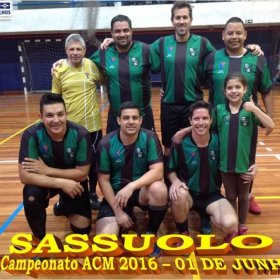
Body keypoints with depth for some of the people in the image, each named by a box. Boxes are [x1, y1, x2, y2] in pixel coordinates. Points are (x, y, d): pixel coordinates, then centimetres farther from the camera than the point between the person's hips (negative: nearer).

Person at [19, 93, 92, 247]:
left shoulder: (81, 135, -26)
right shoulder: (31, 135, -25)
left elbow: (82, 174, -20)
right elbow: (25, 176, -28)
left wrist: (47, 170, -28)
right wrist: (61, 183, -38)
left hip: (73, 181, 1)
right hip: (44, 182, 0)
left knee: (82, 229, -5)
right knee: (31, 196, -33)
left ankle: (65, 206, 30)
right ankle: (39, 238, -2)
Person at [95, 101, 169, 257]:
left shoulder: (150, 138, -13)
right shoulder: (106, 144, -13)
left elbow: (158, 172, -21)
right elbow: (103, 180, -8)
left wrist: (131, 186, -35)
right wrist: (118, 211, -13)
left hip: (142, 189, 1)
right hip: (116, 193, 0)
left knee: (159, 189, -34)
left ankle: (151, 234, -6)